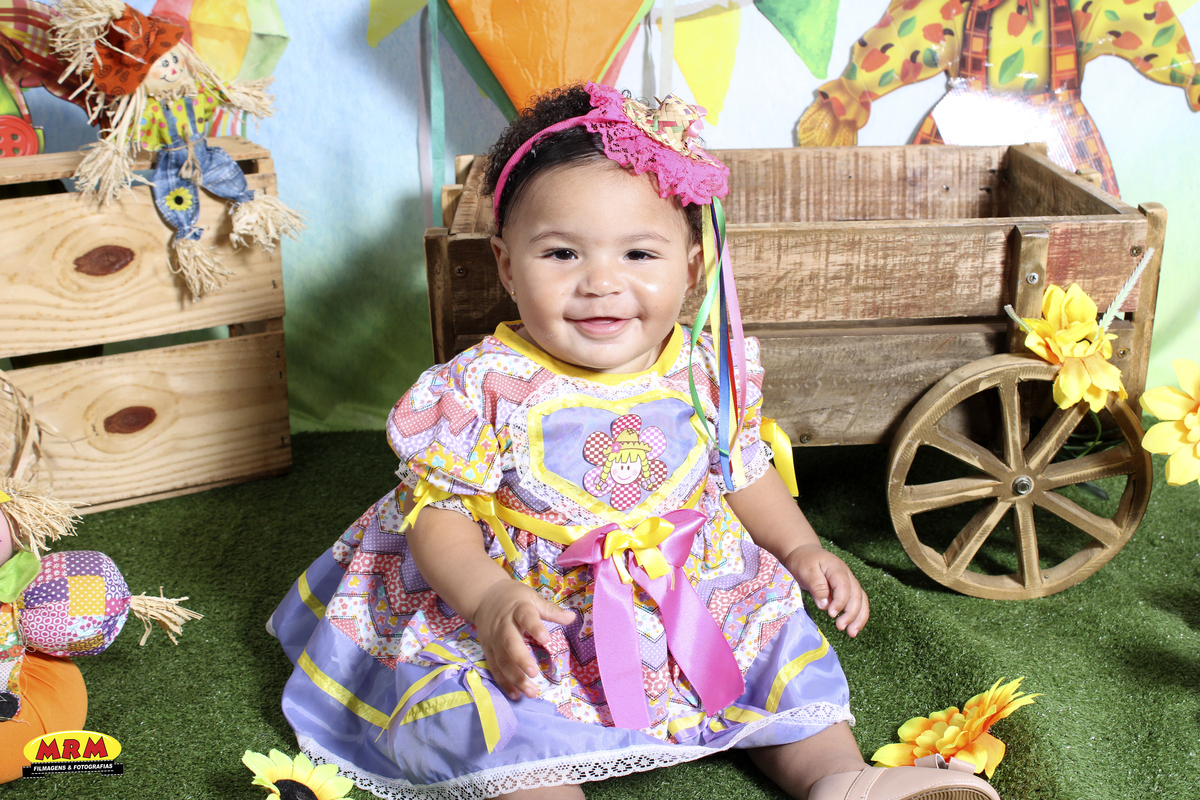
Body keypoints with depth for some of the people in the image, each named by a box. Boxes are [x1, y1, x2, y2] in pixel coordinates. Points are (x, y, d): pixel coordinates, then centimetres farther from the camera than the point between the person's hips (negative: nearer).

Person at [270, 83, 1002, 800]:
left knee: (783, 644, 0)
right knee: (487, 720, -26)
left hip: (698, 608, 4)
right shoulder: (484, 388, -16)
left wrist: (802, 549, 6)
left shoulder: (707, 375, -4)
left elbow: (743, 475, 14)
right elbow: (438, 508, -13)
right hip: (533, 630, -4)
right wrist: (492, 600, -28)